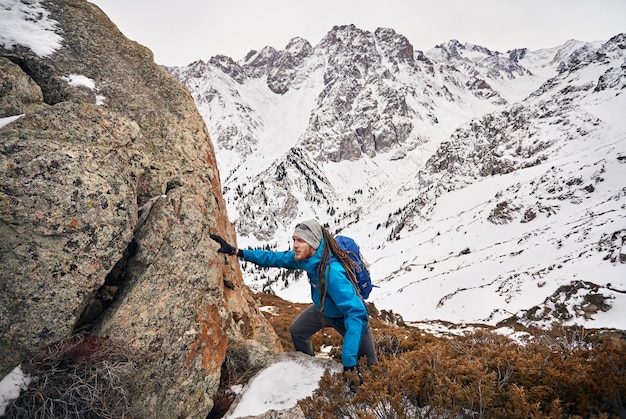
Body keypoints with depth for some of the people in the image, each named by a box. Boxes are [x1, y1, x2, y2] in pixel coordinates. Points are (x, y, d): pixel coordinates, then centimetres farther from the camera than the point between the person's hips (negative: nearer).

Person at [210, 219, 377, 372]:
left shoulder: (332, 272, -43)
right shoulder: (305, 257, -21)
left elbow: (356, 312, -46)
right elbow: (275, 257, -7)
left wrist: (349, 359, -50)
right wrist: (236, 251, -10)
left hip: (349, 314, -7)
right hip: (324, 308, 7)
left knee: (368, 365, 2)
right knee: (296, 330, 21)